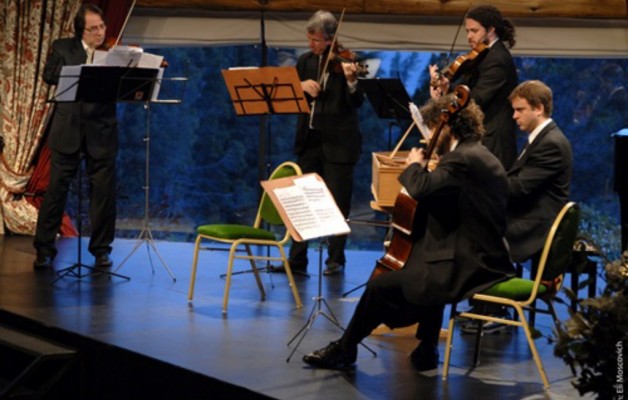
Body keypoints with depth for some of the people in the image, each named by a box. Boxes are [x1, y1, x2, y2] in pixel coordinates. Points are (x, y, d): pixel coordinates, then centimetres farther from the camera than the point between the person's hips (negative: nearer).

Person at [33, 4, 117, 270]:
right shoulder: (62, 48, 7)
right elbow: (49, 75, -6)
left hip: (101, 134, 0)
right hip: (67, 131, 0)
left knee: (103, 193, 2)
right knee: (56, 189, 2)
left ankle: (101, 249, 15)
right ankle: (44, 248, 11)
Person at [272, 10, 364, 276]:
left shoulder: (346, 61, -7)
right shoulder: (306, 61, 8)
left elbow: (357, 102, -14)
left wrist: (351, 80, -32)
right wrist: (301, 85, -14)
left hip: (338, 143, -5)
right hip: (309, 140, 5)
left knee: (337, 203, 2)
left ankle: (336, 259, 13)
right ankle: (297, 259, 13)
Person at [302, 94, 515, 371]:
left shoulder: (461, 158, -16)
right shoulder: (483, 157, 15)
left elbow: (421, 189, -28)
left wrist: (414, 166, -9)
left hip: (467, 268, -10)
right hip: (488, 261, 11)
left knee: (380, 285, -2)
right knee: (428, 268, 37)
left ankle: (343, 349, 16)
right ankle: (427, 352, 36)